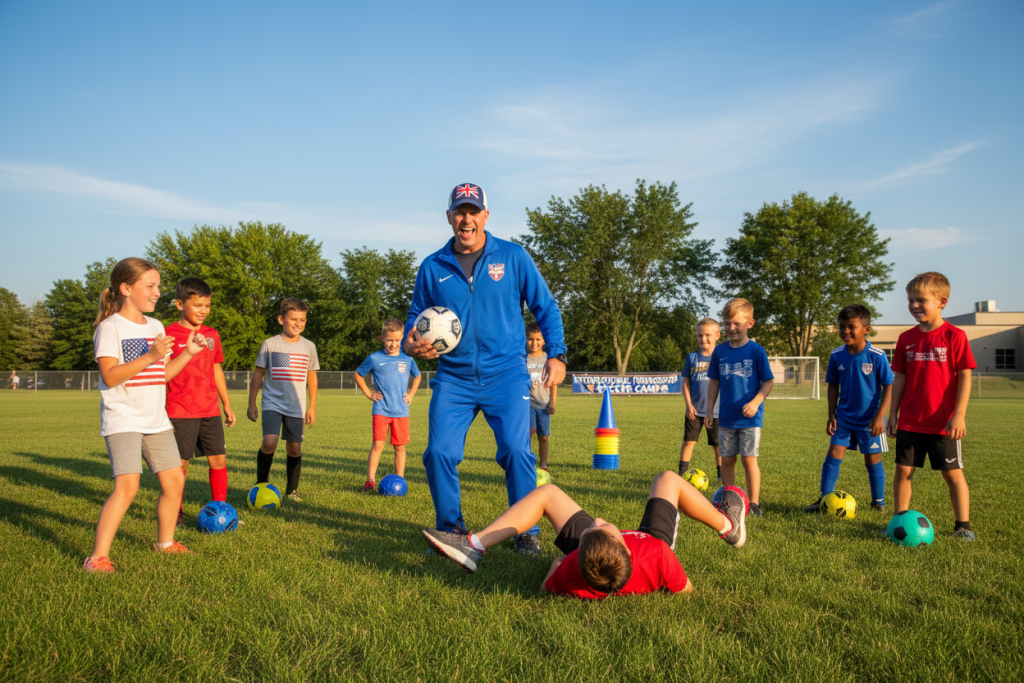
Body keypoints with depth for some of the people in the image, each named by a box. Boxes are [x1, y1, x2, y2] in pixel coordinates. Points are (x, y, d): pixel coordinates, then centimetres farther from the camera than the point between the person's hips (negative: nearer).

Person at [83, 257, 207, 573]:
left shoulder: (156, 327, 14)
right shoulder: (110, 327, -9)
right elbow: (110, 376, -19)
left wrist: (188, 353, 7)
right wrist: (150, 356, -25)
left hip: (156, 419, 7)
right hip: (122, 419, -7)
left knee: (174, 480, 8)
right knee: (127, 485, -19)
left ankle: (165, 542, 27)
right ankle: (97, 556, -10)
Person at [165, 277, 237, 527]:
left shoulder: (211, 335, 10)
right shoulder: (169, 335, -6)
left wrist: (227, 405, 18)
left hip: (210, 411, 5)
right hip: (181, 412, -5)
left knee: (219, 460, 5)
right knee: (180, 462, 3)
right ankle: (176, 513, 19)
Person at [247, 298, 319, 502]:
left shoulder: (309, 347, 6)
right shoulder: (270, 344, 0)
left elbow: (312, 378, 15)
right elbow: (258, 374, 6)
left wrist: (312, 406, 13)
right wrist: (252, 403, 5)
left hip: (297, 406, 2)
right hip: (272, 403, -2)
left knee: (295, 448, 3)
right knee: (269, 442, -19)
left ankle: (292, 490, 19)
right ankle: (261, 482, 3)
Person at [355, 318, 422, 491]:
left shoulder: (407, 359, 7)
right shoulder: (374, 358, 0)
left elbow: (417, 376, 25)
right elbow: (358, 375, 13)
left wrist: (411, 394, 12)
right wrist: (368, 394, 4)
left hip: (401, 411, 2)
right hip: (381, 410, -2)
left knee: (400, 446, 5)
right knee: (378, 444, -8)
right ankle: (370, 480, -2)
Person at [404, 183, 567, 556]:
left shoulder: (513, 256, 2)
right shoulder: (432, 267, 6)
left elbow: (546, 308, 7)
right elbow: (416, 316, 16)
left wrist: (557, 354, -4)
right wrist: (411, 344, -7)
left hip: (506, 374, -2)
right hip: (453, 378, 2)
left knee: (516, 450, -13)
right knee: (439, 452, -6)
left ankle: (526, 532, 6)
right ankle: (450, 529, 17)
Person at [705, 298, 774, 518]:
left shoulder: (756, 351, -6)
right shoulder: (719, 351, 4)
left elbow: (768, 381, -4)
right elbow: (714, 382, 11)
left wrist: (756, 402, -19)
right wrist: (709, 411, 7)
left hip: (750, 417, -4)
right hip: (726, 417, 4)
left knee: (749, 459, -2)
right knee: (727, 460, 8)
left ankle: (754, 504, 7)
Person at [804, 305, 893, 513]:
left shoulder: (877, 356, -15)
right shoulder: (837, 356, -4)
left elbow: (888, 386, -9)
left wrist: (879, 417, -14)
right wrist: (831, 415, 2)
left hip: (869, 418, -3)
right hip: (844, 417, 3)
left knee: (872, 460, 8)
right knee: (833, 455, -2)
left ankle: (878, 502, 25)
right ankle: (824, 500, 4)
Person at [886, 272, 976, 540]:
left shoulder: (954, 336, -7)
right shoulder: (906, 338, 6)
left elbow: (965, 377, -8)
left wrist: (958, 415, -13)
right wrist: (893, 413, 6)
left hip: (943, 423, -4)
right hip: (909, 423, 4)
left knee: (953, 473, 6)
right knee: (903, 470, 6)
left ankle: (963, 526, 18)